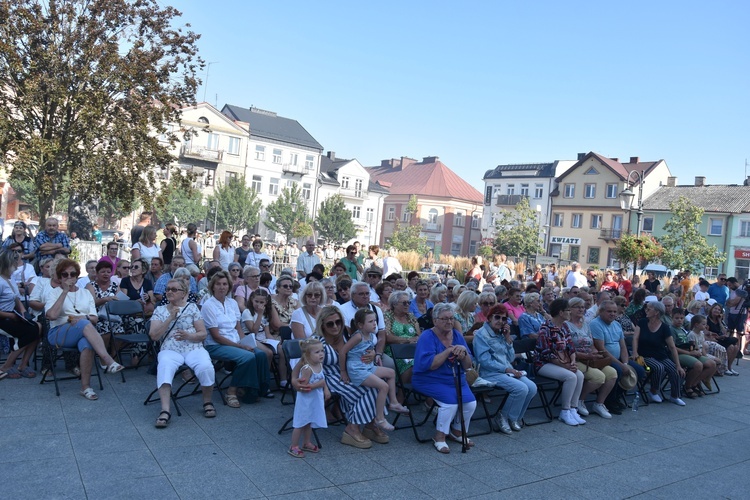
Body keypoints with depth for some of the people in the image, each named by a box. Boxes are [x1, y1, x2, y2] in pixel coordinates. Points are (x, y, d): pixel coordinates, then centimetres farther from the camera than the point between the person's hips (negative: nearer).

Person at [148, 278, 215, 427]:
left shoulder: (192, 307, 11)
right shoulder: (160, 310, 13)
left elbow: (203, 334, 7)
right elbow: (153, 336, 1)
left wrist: (188, 335, -14)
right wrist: (171, 318, -8)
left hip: (194, 348, 0)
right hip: (170, 350, 0)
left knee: (206, 367, -30)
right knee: (164, 368, -35)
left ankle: (207, 402, -6)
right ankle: (165, 410, -38)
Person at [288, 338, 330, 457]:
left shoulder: (320, 365, -3)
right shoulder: (307, 369, -28)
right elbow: (304, 387, -29)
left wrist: (325, 389, -4)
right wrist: (319, 384, -23)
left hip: (315, 400, 8)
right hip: (305, 401, -8)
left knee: (309, 423, 21)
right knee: (300, 424, 5)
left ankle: (306, 443, 37)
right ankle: (293, 447, 18)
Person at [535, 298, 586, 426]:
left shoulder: (564, 326, 9)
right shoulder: (546, 329, -16)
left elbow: (571, 346, 6)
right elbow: (547, 354, -19)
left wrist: (573, 362, -12)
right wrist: (565, 365, -17)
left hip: (563, 363, 8)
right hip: (544, 364, -7)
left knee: (580, 375, -17)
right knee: (571, 377, -27)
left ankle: (573, 410, -9)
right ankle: (565, 412, -13)